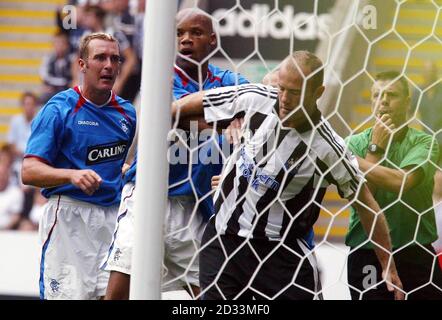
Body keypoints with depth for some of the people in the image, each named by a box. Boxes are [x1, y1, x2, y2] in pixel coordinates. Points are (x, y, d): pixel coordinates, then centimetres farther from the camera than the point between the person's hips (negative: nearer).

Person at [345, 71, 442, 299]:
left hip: (416, 257, -1)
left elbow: (401, 182, -20)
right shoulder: (355, 142, 3)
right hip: (366, 257, 1)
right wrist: (375, 148, -8)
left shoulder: (423, 143, 0)